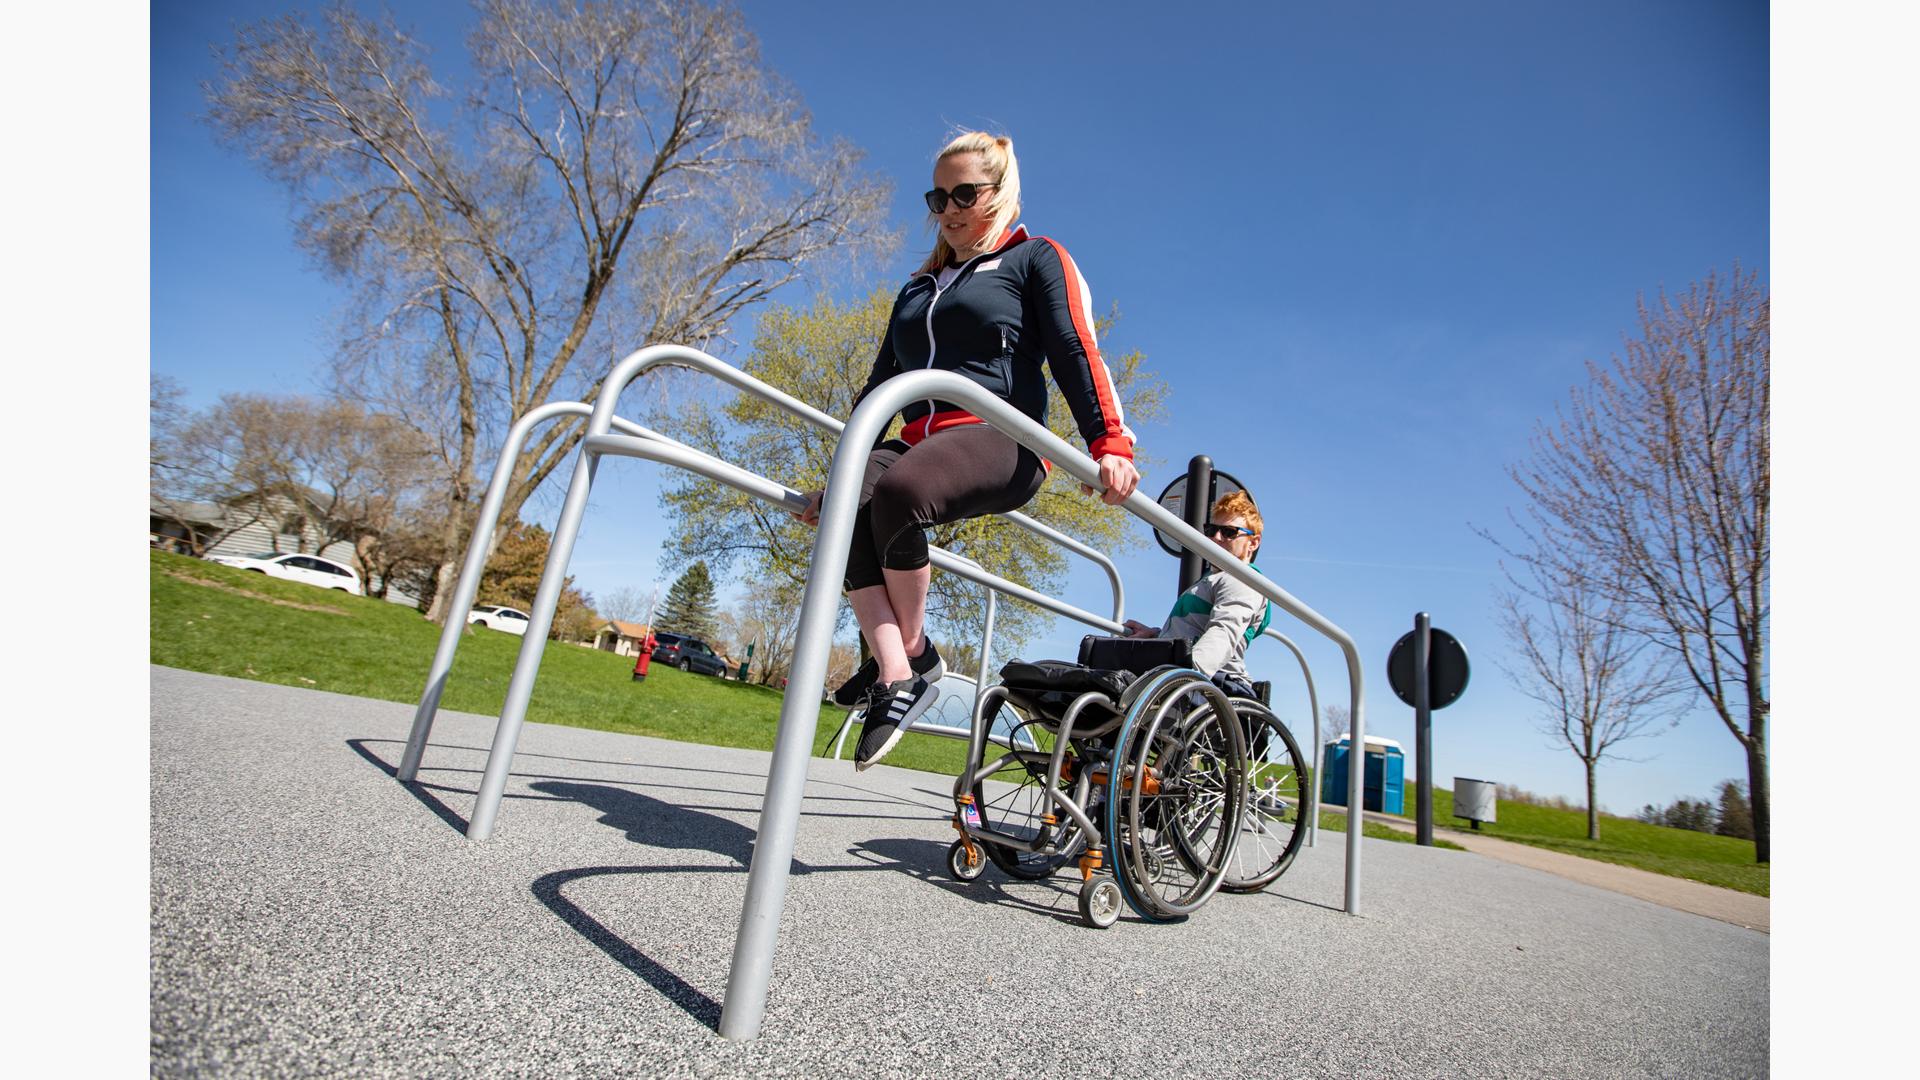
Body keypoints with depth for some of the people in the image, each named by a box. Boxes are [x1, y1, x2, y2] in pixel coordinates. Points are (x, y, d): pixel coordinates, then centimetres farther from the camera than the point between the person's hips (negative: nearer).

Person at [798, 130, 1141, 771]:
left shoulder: (1035, 259, 14)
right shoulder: (918, 287, 30)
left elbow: (1076, 352, 0)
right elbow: (881, 381, 30)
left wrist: (1109, 442, -14)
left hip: (1002, 438, -5)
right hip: (917, 440, 6)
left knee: (897, 490, -37)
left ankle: (912, 651, -16)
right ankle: (898, 681, -28)